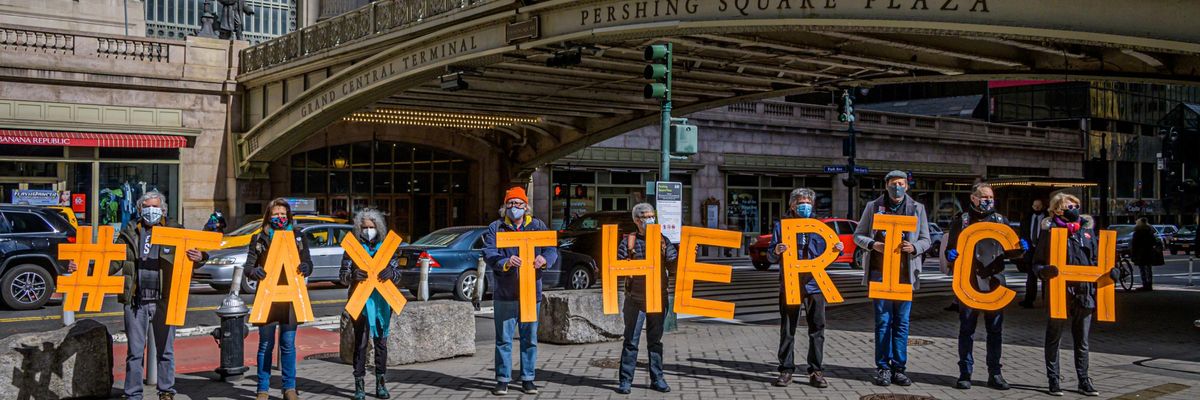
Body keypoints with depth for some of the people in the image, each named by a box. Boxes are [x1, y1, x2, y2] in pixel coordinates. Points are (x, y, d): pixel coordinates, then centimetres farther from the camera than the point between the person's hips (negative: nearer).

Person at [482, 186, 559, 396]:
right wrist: (505, 262, -30)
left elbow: (552, 249, 1)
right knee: (504, 338, 1)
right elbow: (488, 253, -9)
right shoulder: (495, 228, 3)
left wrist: (544, 259, -23)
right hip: (505, 293, -2)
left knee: (530, 338, 8)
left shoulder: (537, 226, 9)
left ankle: (528, 379, 18)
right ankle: (502, 380, 10)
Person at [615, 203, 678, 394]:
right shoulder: (629, 242, 2)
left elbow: (674, 262, 0)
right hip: (635, 299, -2)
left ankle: (657, 379, 18)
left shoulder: (663, 241, 8)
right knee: (631, 341, 1)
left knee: (655, 340, 10)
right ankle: (625, 380, 7)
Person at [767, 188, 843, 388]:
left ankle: (816, 372, 11)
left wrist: (837, 249, -7)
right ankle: (786, 371, 11)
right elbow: (771, 258, 3)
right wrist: (776, 251, -20)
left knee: (817, 329, 3)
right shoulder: (781, 225, 4)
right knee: (787, 330, 3)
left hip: (814, 284, 2)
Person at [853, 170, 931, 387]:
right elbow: (858, 235, 9)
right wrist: (873, 244, -11)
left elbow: (925, 241, 11)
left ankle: (899, 367, 12)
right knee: (883, 320, 0)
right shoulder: (873, 206, 6)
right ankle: (883, 367, 7)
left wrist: (914, 247, -11)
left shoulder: (917, 209, 10)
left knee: (902, 321, 4)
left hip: (905, 273, 1)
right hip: (879, 271, -1)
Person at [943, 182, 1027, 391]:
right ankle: (965, 373, 10)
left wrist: (1020, 249, -6)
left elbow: (1009, 250, 15)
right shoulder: (961, 220, 5)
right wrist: (950, 254, -17)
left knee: (996, 329, 6)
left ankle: (995, 374, 15)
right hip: (968, 282, -2)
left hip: (994, 281, 2)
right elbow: (951, 248, 5)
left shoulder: (1001, 220, 12)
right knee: (967, 329, 3)